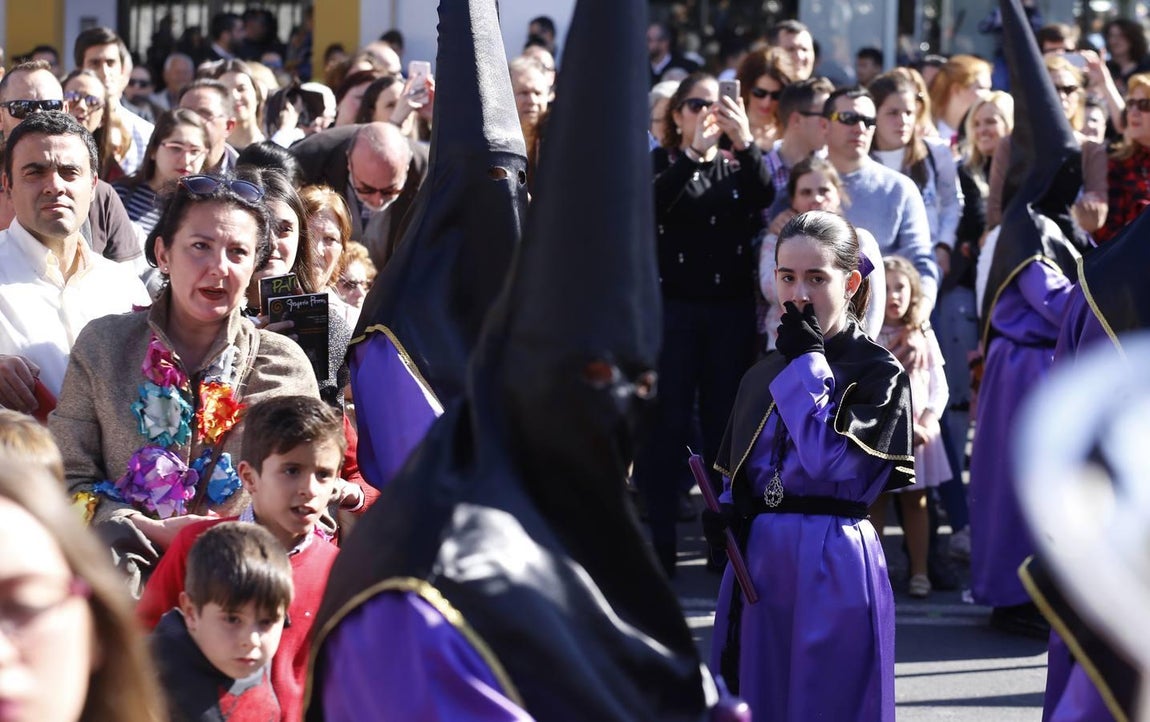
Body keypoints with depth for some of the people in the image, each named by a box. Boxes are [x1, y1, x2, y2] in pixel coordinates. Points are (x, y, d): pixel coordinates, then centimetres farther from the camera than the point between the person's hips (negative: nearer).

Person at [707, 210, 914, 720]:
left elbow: (830, 462, -19)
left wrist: (806, 362, -13)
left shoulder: (878, 373, -6)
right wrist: (727, 513, -1)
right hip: (759, 562, 6)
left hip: (832, 567, -6)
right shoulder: (762, 377, 13)